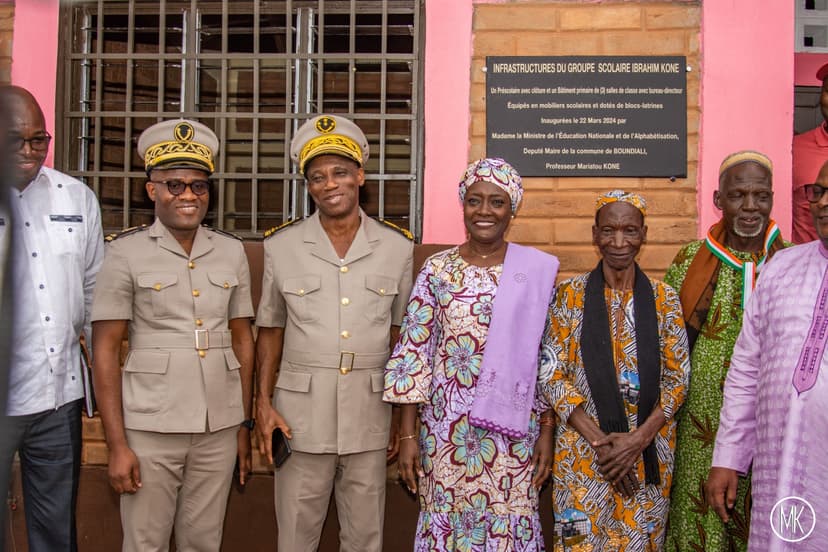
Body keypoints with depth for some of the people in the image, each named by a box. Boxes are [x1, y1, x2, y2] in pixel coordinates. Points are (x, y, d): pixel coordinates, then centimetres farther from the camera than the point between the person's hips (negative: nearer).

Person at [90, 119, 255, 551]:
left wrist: (245, 425, 9)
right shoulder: (126, 252, -3)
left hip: (219, 428, 3)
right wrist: (117, 444, -8)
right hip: (150, 428, -3)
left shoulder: (231, 251, 7)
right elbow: (105, 351, -5)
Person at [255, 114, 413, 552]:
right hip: (300, 413, 0)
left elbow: (400, 335, 8)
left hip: (370, 413, 1)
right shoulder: (282, 245, -1)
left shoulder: (397, 247, 1)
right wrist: (263, 403, -2)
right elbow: (270, 330, 6)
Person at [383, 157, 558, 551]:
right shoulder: (437, 269, -1)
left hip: (513, 430, 0)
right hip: (445, 427, 0)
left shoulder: (537, 271, 0)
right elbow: (413, 352, -1)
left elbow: (547, 359, 3)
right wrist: (408, 434, -3)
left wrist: (546, 430, 1)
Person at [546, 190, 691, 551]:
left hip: (649, 451, 1)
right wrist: (599, 440, -14)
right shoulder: (571, 295, -2)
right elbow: (555, 375, -4)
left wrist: (638, 439, -13)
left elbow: (677, 378, 0)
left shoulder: (663, 299, 1)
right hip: (582, 450, -1)